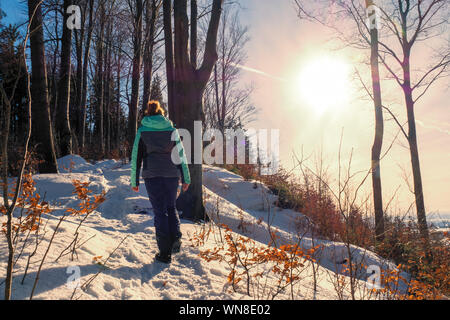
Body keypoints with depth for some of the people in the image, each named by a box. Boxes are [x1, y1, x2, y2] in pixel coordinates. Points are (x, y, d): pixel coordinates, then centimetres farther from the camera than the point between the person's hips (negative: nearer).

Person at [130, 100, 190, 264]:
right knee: (171, 207, 21)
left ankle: (165, 253, 3)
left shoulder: (142, 130, 3)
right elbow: (180, 154, 6)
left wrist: (134, 181, 8)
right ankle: (175, 238, 6)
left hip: (152, 175, -2)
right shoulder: (172, 129, 6)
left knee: (160, 211, 3)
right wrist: (185, 178, 10)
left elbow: (136, 156, 2)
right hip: (172, 174, 2)